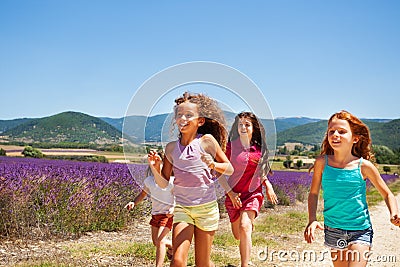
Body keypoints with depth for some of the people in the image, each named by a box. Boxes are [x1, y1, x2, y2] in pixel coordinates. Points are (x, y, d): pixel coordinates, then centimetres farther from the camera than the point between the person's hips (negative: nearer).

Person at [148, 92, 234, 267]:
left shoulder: (207, 140, -6)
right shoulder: (171, 147, 1)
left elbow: (230, 169, 0)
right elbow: (163, 183, 5)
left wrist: (213, 165, -20)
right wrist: (155, 168, -14)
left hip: (206, 208, -1)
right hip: (182, 208, 2)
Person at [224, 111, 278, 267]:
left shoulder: (259, 149, 3)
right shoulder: (231, 146, -7)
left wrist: (268, 185, 6)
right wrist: (230, 193, -13)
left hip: (253, 193, 0)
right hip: (234, 194, 0)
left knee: (244, 227, -22)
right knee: (237, 235, 11)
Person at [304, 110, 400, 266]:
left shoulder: (363, 166, -9)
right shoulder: (322, 162, -5)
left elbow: (387, 195, 3)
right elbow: (314, 193, 5)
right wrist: (312, 220, -9)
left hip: (360, 231, -2)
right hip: (333, 229, 2)